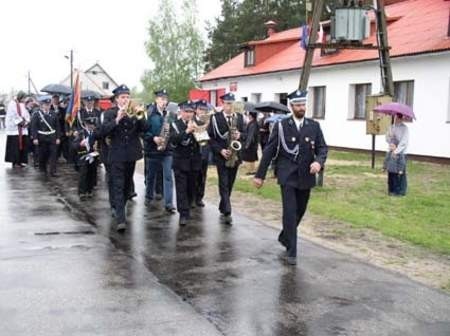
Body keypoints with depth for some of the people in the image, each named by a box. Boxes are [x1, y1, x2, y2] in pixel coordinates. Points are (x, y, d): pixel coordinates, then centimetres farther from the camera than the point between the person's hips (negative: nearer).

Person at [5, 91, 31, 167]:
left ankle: (21, 161, 13)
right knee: (15, 146, -4)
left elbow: (26, 114, 13)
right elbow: (13, 115, -15)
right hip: (14, 128, -7)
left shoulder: (22, 105, 14)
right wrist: (20, 122, -15)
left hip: (23, 129, 7)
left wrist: (27, 121, -4)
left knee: (23, 145, 5)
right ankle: (15, 162, 3)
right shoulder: (12, 104, -8)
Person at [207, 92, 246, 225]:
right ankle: (227, 212, -12)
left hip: (235, 155, 4)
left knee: (230, 184, 11)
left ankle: (222, 209, 25)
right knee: (224, 184, -8)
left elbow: (245, 134, 11)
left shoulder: (239, 117, 7)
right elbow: (211, 137, -6)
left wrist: (240, 135, -12)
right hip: (221, 156, -4)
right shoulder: (215, 118, -4)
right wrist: (220, 150, -17)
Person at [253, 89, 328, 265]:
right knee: (290, 212, -8)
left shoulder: (314, 126, 5)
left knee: (300, 211, 14)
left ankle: (285, 237, 39)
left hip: (306, 177, 4)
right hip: (287, 176, -3)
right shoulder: (281, 126, -2)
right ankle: (291, 251, 0)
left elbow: (322, 148, 4)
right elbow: (269, 151, -1)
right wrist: (260, 175, -3)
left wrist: (319, 162, -18)